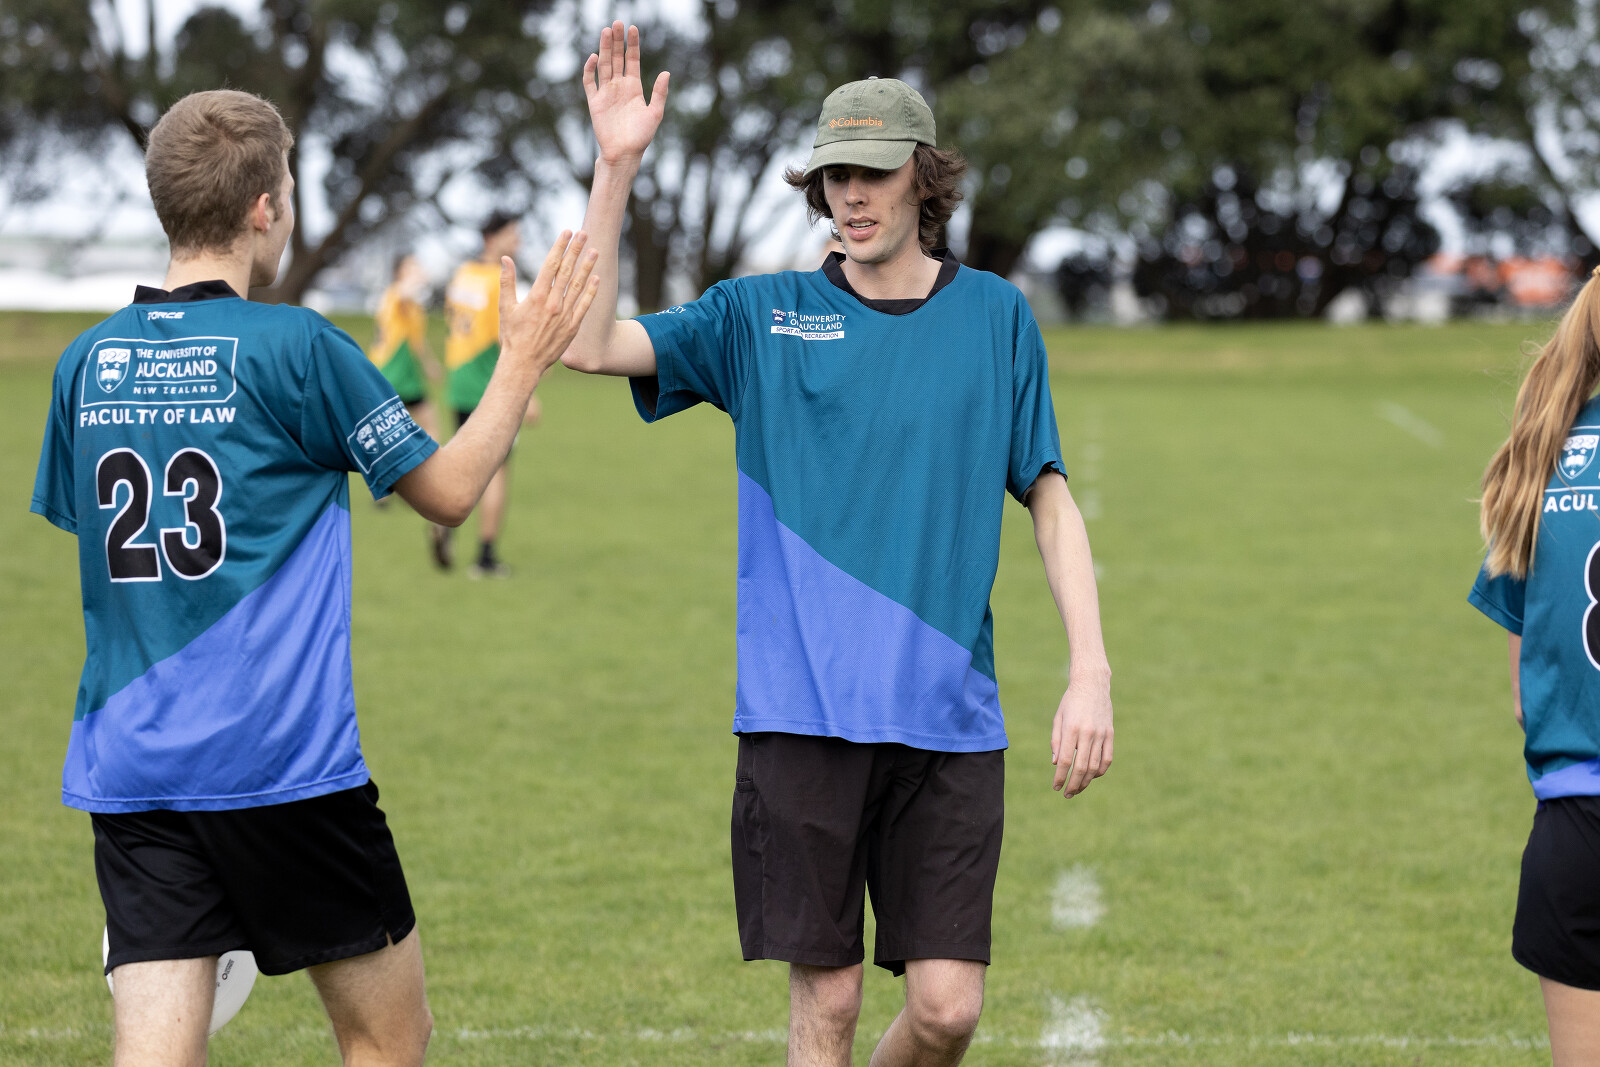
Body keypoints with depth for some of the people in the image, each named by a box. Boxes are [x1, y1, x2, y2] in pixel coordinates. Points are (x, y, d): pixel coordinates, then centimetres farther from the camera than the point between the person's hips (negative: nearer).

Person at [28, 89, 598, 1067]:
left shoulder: (89, 362, 6)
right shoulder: (294, 347, -9)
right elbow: (447, 490, 2)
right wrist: (523, 364, 13)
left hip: (127, 763, 5)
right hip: (281, 763, -5)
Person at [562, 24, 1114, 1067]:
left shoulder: (996, 315, 7)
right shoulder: (763, 315, 6)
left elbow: (1051, 503, 9)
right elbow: (589, 344, -5)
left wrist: (1090, 676, 0)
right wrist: (616, 167, -11)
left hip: (950, 717, 1)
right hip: (802, 711, 0)